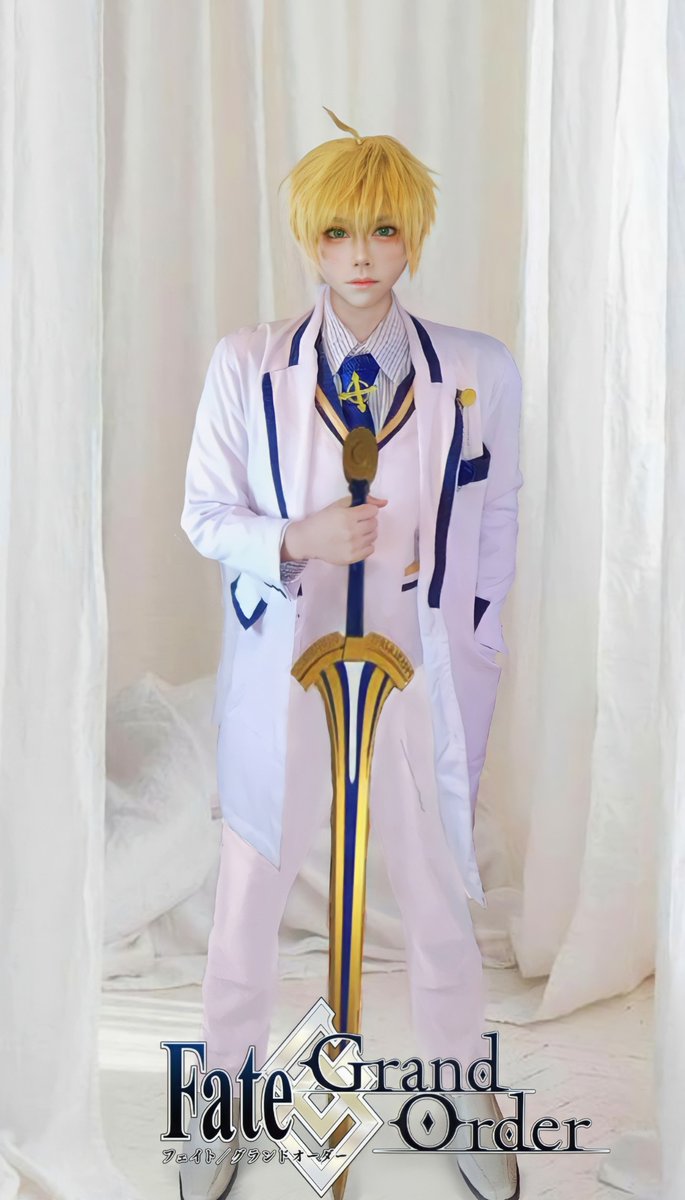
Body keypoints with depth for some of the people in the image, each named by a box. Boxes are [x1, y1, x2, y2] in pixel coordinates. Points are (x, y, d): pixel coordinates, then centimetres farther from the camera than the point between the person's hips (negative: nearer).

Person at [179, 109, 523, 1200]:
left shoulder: (480, 371, -4)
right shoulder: (246, 364, -6)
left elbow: (496, 524, 5)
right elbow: (204, 514, 0)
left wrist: (476, 666, 6)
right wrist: (295, 542, -20)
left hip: (418, 679, 0)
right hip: (283, 676, 0)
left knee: (438, 894, 15)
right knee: (250, 894, 14)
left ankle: (467, 1095, 39)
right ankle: (228, 1092, 39)